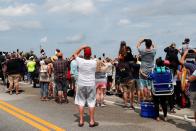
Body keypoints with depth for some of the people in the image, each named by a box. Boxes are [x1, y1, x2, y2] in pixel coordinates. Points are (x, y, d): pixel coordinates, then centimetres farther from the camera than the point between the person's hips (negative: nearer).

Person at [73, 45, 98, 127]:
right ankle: (92, 121, 8)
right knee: (91, 102, 5)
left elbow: (75, 54, 12)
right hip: (91, 84, 0)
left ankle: (81, 121, 11)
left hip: (81, 84, 1)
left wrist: (81, 47, 12)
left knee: (81, 102, 9)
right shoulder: (94, 62, -8)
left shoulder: (80, 61, -9)